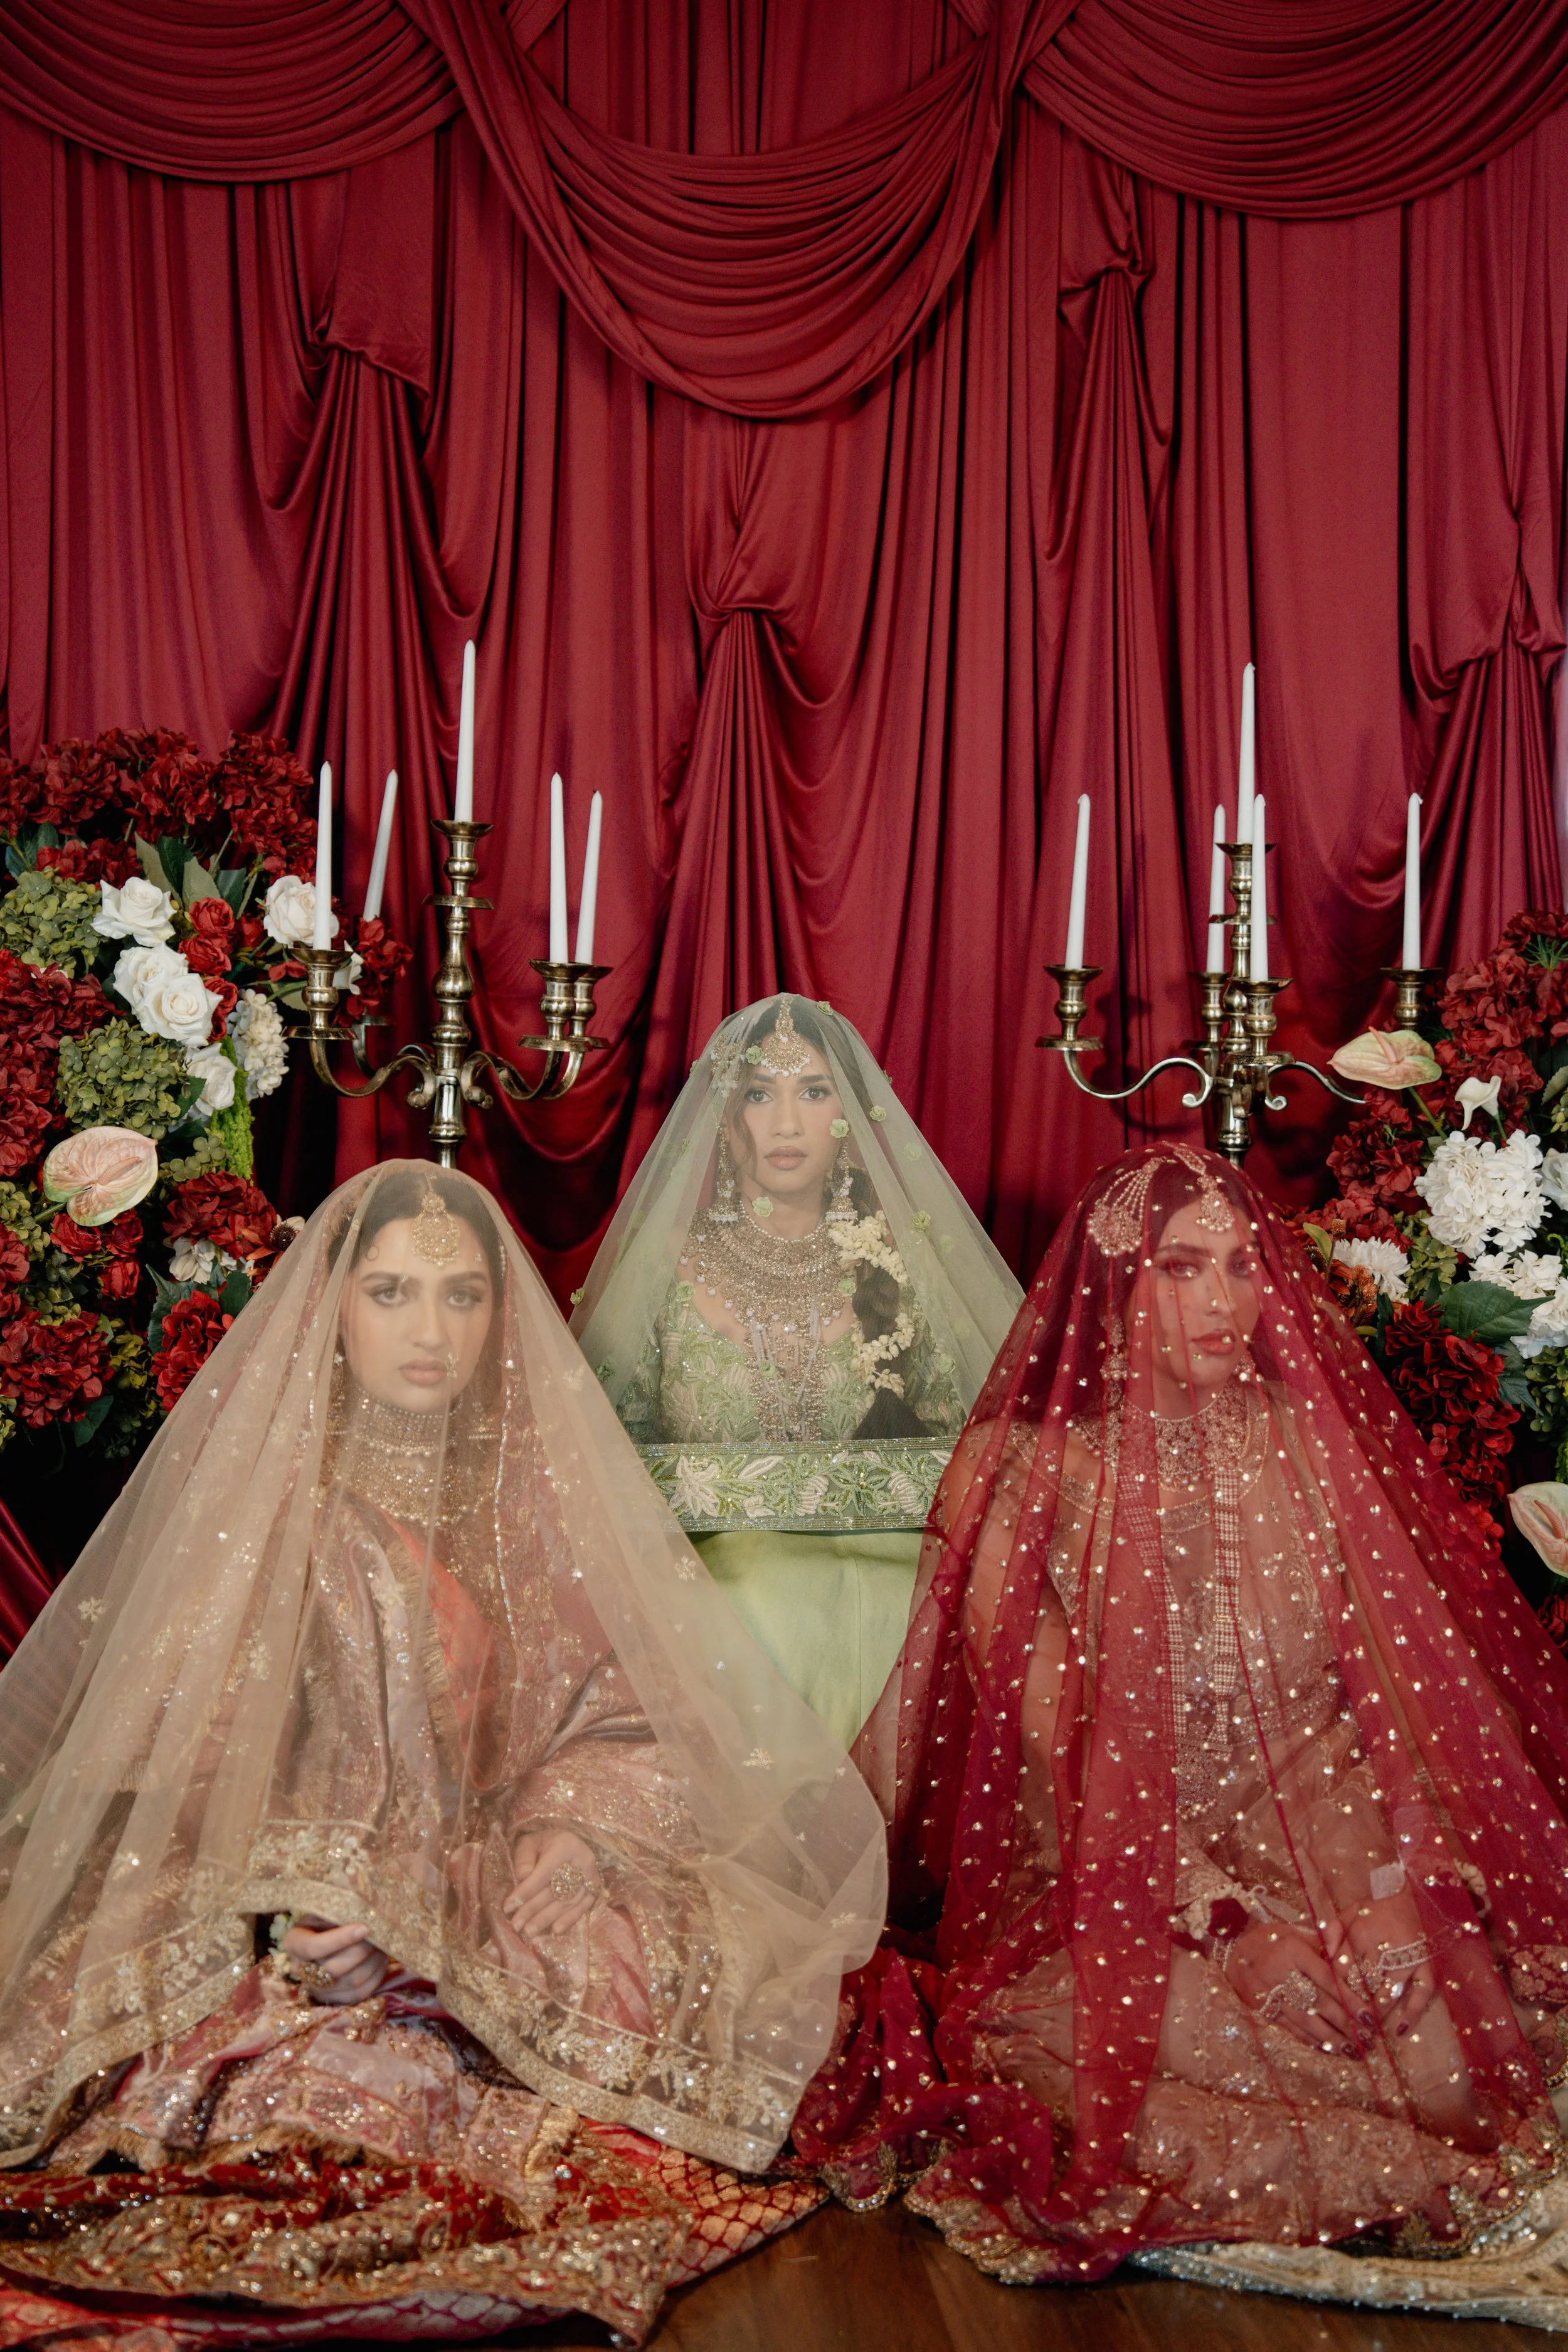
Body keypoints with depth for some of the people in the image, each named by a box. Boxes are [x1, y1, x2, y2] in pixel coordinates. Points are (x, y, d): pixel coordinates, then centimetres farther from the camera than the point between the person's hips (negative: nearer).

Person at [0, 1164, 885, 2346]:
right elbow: (183, 1731, -5)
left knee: (648, 1978, -23)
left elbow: (619, 1710, 3)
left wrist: (575, 1824, -17)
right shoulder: (250, 1473, -4)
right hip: (282, 1864, -2)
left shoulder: (542, 1475, 1)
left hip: (497, 1876, 2)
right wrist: (285, 1908, -19)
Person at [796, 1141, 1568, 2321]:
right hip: (1121, 1871, -1)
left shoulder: (1319, 1440, 4)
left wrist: (1406, 1886, -13)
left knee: (1440, 2024, -24)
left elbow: (1409, 1677, 3)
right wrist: (1225, 1918, -18)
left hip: (1329, 1852, 2)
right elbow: (1057, 1740, -8)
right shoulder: (1037, 1467, -4)